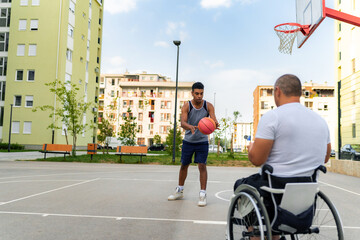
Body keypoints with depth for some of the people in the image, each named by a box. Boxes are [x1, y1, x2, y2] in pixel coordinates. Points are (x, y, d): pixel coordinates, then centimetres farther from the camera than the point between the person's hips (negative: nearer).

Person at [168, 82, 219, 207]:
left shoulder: (208, 106, -9)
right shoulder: (186, 106, -12)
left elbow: (213, 119, -21)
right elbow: (183, 122, -25)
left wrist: (215, 124, -47)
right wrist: (191, 127, -48)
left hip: (202, 141, -1)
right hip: (188, 141, 1)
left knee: (202, 166, -8)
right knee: (184, 165, 12)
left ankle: (202, 194, 1)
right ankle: (179, 191, 29)